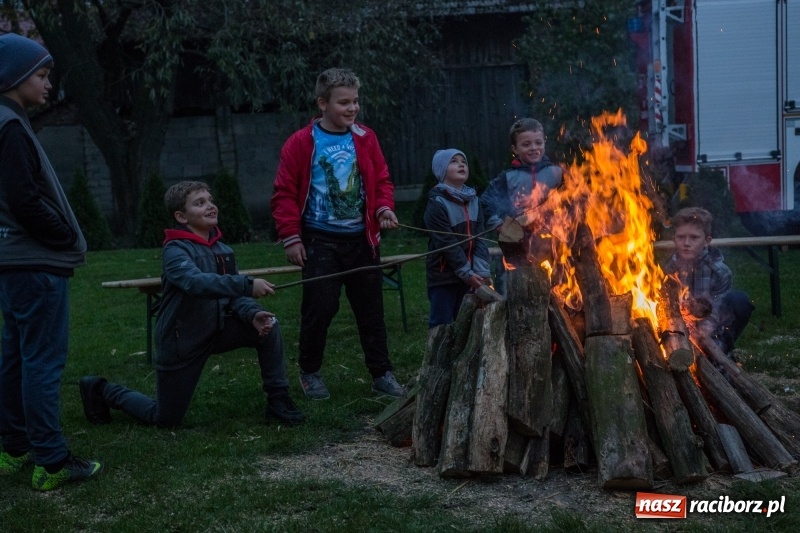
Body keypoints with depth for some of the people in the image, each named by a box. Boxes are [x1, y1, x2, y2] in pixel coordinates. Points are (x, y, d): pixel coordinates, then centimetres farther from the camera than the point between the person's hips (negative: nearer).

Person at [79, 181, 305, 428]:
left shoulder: (222, 249, 1)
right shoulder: (175, 250, -21)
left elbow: (233, 293, 1)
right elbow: (196, 282, -41)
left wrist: (252, 313, -20)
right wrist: (247, 284, -49)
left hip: (216, 330, 6)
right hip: (181, 341, -6)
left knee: (269, 326, -13)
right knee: (164, 419, 5)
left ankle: (278, 402, 0)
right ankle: (102, 390, 29)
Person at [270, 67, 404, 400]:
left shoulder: (365, 139, 4)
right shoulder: (301, 144, -7)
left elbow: (381, 180, 12)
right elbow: (285, 194, -5)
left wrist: (384, 208, -7)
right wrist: (290, 237, -9)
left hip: (362, 239, 4)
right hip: (320, 241, -3)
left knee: (371, 308, 9)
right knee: (320, 308, -2)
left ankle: (381, 373, 20)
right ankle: (310, 372, 18)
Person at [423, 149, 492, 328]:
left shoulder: (473, 200, 8)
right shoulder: (437, 203, -12)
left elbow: (479, 238, 2)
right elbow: (447, 243, -17)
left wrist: (482, 270, -10)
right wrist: (467, 273, -17)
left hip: (468, 275, 6)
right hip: (443, 276, -6)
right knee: (441, 325, -1)